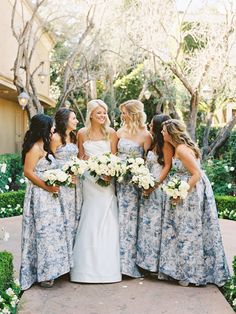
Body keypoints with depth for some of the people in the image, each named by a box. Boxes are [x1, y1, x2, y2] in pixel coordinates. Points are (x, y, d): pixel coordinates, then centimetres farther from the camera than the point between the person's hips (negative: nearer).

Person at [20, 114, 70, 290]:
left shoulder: (43, 146, 14)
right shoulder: (35, 148, -13)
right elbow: (28, 172, -19)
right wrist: (47, 186, -19)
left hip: (48, 196, 9)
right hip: (40, 195, -9)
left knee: (49, 231, 12)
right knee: (44, 231, -3)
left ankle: (48, 270, 22)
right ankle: (43, 274, 6)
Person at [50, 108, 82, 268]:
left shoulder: (74, 136, 14)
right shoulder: (56, 137, -7)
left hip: (76, 181, 7)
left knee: (77, 217, 10)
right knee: (67, 219, -4)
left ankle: (75, 254, 20)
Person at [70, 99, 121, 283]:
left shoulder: (111, 133, 1)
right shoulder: (82, 133, 5)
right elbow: (80, 156, 12)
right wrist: (85, 160, -9)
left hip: (106, 179, -1)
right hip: (88, 179, 1)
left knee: (107, 222, 2)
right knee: (89, 221, 5)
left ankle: (107, 266, 12)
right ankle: (88, 266, 16)